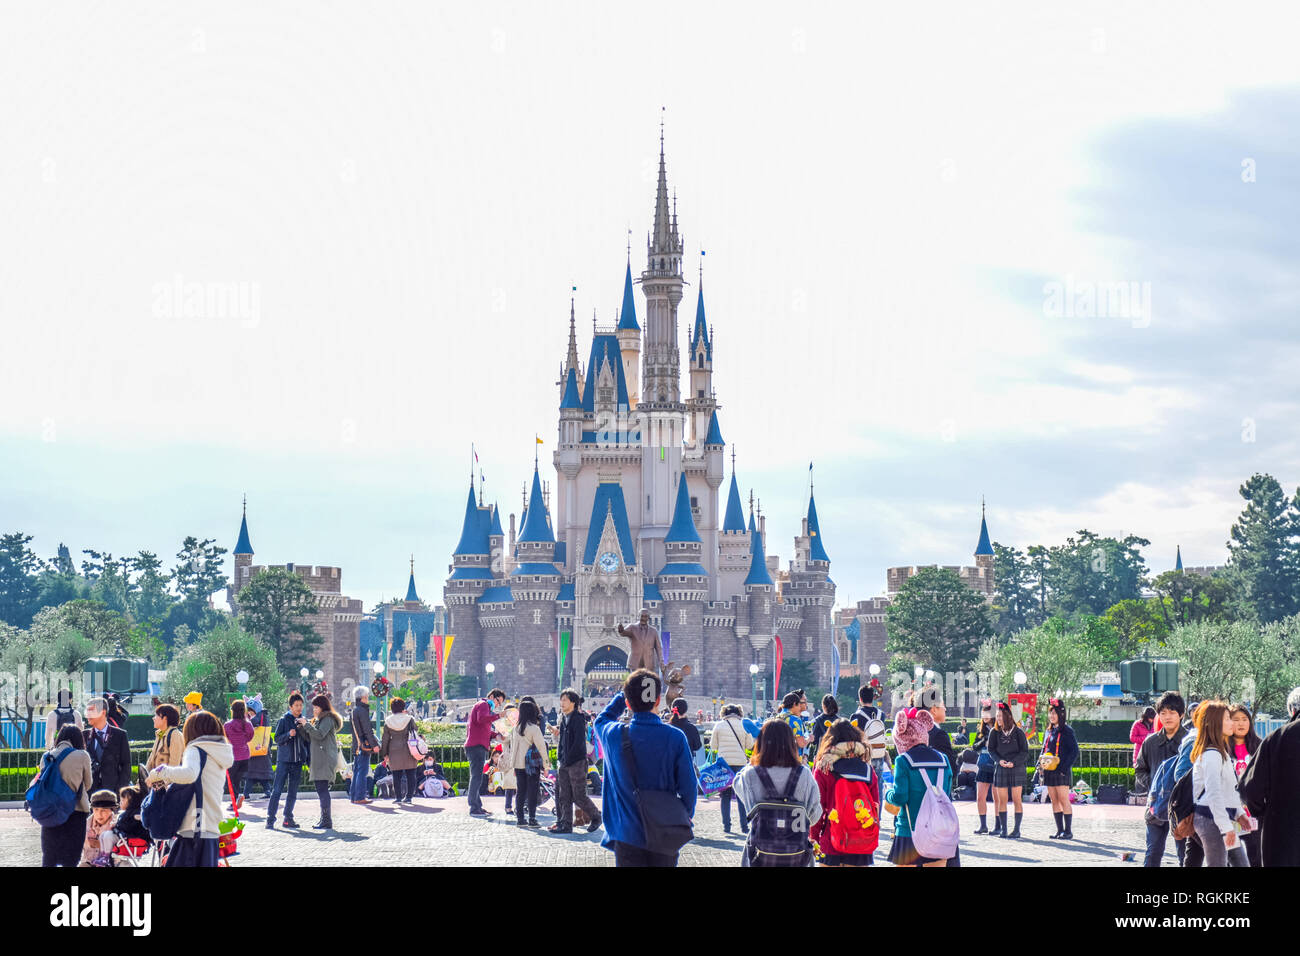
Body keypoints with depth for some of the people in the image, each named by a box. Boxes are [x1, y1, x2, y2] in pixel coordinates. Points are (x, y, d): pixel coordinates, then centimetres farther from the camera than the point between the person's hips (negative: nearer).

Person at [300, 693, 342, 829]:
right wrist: (303, 729, 6)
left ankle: (326, 821, -14)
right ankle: (324, 819, 16)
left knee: (322, 789, -12)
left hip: (326, 760, -10)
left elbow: (319, 734, -21)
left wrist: (306, 725, -14)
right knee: (321, 789, 11)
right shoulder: (318, 720, 23)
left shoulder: (328, 719, -8)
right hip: (319, 760, 10)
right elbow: (311, 738, 21)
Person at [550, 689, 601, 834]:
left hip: (577, 762, -8)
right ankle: (565, 824, 8)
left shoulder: (578, 718, -11)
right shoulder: (564, 718, 15)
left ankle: (596, 817, 16)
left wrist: (568, 759, -17)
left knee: (579, 796, -4)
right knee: (564, 796, 5)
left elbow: (579, 742, -17)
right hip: (564, 763, 8)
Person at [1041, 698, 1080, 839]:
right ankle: (1060, 830, 13)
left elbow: (1074, 751, -11)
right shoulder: (1049, 731, 15)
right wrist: (1041, 763, 5)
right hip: (1049, 772, 7)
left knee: (1064, 800, -6)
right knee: (1054, 801, 8)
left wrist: (1064, 767, -17)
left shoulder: (1066, 731, -7)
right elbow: (1044, 749, 22)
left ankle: (1068, 831, -2)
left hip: (1061, 771, -7)